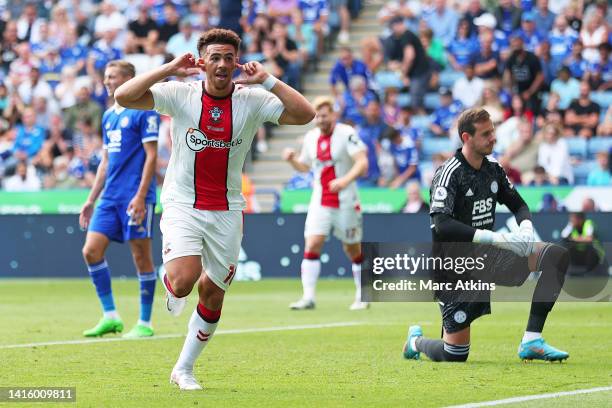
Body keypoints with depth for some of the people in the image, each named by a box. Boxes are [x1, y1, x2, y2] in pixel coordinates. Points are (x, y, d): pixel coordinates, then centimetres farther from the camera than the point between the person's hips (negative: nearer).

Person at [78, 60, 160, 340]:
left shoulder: (144, 111, -6)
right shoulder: (109, 116, 17)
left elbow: (151, 155, -12)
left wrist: (140, 196, -19)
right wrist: (91, 200, 18)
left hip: (135, 197, -8)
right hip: (110, 196, 8)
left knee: (141, 256, -2)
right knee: (91, 251, -3)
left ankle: (145, 323, 6)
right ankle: (110, 317, 4)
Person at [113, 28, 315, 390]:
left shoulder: (253, 100, -5)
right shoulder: (181, 94, -7)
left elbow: (305, 115, -16)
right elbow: (124, 96, -17)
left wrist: (267, 80, -19)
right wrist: (170, 69, -20)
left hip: (226, 212, 2)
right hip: (182, 207, -2)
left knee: (213, 294, 8)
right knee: (183, 281, -24)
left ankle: (185, 368, 26)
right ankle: (170, 286, 15)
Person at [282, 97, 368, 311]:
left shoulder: (346, 134, -10)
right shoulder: (311, 137, 8)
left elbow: (362, 163, -20)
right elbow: (304, 166, 23)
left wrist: (345, 180, -36)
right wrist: (292, 159, 1)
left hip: (345, 202, -4)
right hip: (320, 203, 4)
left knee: (353, 249, 6)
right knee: (311, 245, -12)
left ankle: (362, 296, 22)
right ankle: (308, 297, -14)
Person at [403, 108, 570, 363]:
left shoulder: (493, 170, 6)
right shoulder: (450, 173, -17)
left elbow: (518, 205, 17)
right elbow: (441, 224, -29)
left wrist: (526, 227, -9)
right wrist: (497, 238, -33)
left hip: (486, 256, 7)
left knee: (557, 255, -11)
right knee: (455, 356, -7)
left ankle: (532, 341, -13)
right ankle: (416, 340, 30)